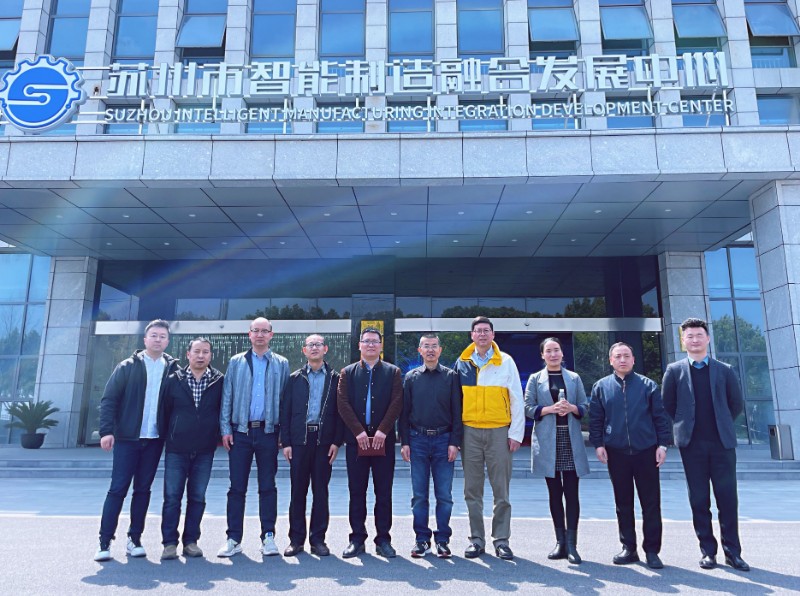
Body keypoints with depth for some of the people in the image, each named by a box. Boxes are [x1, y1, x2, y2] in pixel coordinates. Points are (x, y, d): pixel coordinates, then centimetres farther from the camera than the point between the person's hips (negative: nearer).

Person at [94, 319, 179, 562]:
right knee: (118, 489, 0)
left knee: (143, 489, 9)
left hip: (154, 440, 2)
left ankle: (135, 539, 19)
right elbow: (108, 399, -2)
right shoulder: (128, 367, 1)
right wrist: (106, 430, -12)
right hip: (127, 438, -2)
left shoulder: (172, 369, 6)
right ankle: (104, 541, 9)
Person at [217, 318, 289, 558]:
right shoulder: (236, 362, 9)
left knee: (268, 486, 6)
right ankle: (234, 539, 14)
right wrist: (225, 429, -1)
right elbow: (227, 397, 7)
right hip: (240, 431, 1)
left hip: (268, 431, -1)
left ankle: (268, 536, 15)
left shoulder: (281, 364, 6)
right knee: (237, 487, 5)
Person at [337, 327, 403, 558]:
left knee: (383, 492, 4)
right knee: (356, 492, 6)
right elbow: (343, 404, 0)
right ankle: (357, 538, 16)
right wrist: (359, 432, -10)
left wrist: (382, 430, -12)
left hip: (383, 440, 0)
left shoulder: (392, 372, 8)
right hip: (356, 439, 1)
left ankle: (383, 539, 14)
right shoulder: (348, 372, 9)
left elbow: (396, 403, -2)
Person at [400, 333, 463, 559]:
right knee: (419, 495, 6)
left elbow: (457, 411, 2)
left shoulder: (451, 376, 4)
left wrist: (454, 442, -6)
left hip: (443, 440, -1)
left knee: (444, 495, 3)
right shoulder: (411, 377, 8)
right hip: (418, 440, 1)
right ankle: (422, 539, 17)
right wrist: (404, 442, 1)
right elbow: (404, 411, 8)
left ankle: (442, 540, 15)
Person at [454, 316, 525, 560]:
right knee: (472, 490, 7)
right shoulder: (462, 363, 7)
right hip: (470, 431, 2)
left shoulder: (506, 362, 2)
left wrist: (516, 433, -3)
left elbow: (517, 400, 2)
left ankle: (501, 540, 15)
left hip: (499, 432, -2)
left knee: (501, 490, 3)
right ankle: (477, 539, 17)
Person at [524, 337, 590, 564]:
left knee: (571, 492, -3)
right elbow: (528, 409, 1)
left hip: (571, 440, 0)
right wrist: (551, 409, -13)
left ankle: (571, 544, 1)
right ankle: (561, 542, 15)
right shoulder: (535, 379, 8)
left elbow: (585, 407, 10)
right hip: (548, 442, 0)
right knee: (555, 492, 6)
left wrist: (571, 408, -10)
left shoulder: (574, 378, 12)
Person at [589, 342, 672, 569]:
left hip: (646, 452, -1)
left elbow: (660, 416, 3)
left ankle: (652, 550, 14)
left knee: (651, 503, 3)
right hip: (616, 453, 1)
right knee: (623, 503, 10)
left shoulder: (648, 385, 3)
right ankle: (628, 548, 21)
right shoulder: (601, 387, 5)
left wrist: (662, 444, -3)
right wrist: (598, 444, -2)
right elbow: (595, 419, 5)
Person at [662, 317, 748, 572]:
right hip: (692, 444, 0)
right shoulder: (674, 370, 3)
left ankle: (732, 551, 16)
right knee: (699, 500, 5)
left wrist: (722, 425, 8)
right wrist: (684, 426, 5)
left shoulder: (724, 370, 6)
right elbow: (668, 405, 7)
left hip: (722, 442, 1)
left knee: (728, 498, 4)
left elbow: (737, 404, 11)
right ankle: (707, 550, 15)